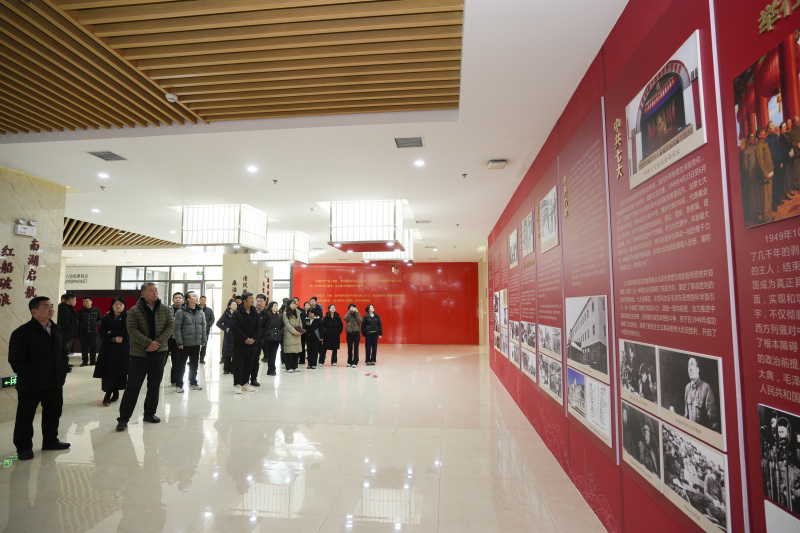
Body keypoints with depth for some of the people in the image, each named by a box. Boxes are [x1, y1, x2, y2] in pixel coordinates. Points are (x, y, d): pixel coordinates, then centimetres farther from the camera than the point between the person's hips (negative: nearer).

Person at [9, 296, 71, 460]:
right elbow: (16, 360, -13)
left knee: (53, 413, 17)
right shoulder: (22, 333, -13)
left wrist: (63, 371, 5)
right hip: (30, 385, -6)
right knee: (25, 417, 8)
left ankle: (50, 441, 33)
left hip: (55, 383, 6)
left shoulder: (57, 329, 6)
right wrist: (31, 377, -15)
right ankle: (23, 447, 24)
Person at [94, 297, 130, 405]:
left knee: (117, 372, -8)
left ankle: (108, 395, -3)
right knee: (107, 371, 0)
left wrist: (111, 333, -5)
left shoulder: (127, 317, 2)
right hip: (108, 348, 3)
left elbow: (126, 331, -9)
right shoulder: (106, 318, 11)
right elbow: (102, 334, 2)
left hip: (122, 349, -3)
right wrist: (114, 339, -12)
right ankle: (115, 394, 10)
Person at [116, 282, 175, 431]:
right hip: (139, 353, -3)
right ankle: (123, 418, 8)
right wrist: (148, 343, -19)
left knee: (154, 385, 10)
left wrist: (158, 342, -13)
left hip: (159, 352, 3)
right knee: (133, 385, -2)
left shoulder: (165, 310, 6)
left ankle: (150, 413, 24)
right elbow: (132, 330, -10)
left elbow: (170, 326, 1)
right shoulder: (134, 311, -2)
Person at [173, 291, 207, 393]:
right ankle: (178, 385, 15)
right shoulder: (181, 312, -10)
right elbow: (177, 328, -11)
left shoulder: (200, 312, 9)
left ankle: (193, 383, 26)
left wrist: (204, 339, 10)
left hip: (196, 343, 6)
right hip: (185, 344, -5)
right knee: (181, 365, 4)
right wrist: (179, 342, -14)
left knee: (194, 365, 14)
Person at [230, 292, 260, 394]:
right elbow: (234, 328, -13)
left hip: (252, 344, 5)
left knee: (248, 365, 10)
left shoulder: (255, 313, 7)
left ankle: (245, 384, 21)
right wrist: (245, 338, -15)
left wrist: (253, 338, -7)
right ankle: (237, 385, 7)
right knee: (238, 365, -2)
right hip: (239, 344, -5)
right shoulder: (236, 313, -7)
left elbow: (258, 327, 8)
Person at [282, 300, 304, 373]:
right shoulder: (286, 314, -2)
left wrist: (301, 331, -1)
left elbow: (300, 322, 15)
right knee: (289, 351, -5)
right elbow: (287, 324, -9)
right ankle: (289, 368, 1)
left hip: (297, 334, 6)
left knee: (296, 351, 5)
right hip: (289, 334, -5)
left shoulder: (297, 313, 17)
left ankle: (295, 367, 13)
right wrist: (294, 332, -14)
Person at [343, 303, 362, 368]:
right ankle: (349, 362, 16)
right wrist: (350, 311, -13)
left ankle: (355, 362, 1)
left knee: (356, 348, -2)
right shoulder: (348, 314, 10)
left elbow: (359, 321, -10)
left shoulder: (358, 314, 8)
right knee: (349, 348, 7)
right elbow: (345, 319, -12)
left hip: (356, 333, -1)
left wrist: (356, 312, -12)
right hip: (349, 333, 1)